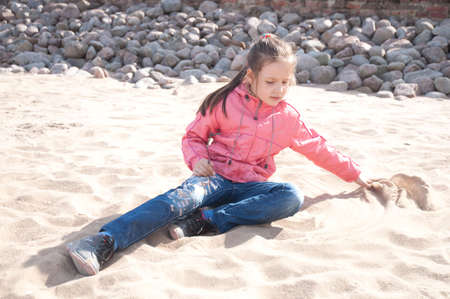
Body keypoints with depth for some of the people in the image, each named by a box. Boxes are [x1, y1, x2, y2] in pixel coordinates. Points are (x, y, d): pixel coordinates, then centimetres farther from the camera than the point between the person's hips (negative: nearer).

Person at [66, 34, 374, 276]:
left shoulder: (289, 118, 12)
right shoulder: (226, 102, 4)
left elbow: (319, 148, 25)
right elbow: (195, 135, 11)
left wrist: (355, 173, 28)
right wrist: (198, 158, -10)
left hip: (250, 186, 2)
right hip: (215, 176, -2)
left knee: (292, 197, -29)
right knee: (177, 200, -35)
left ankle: (204, 221, -34)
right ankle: (104, 243, -50)